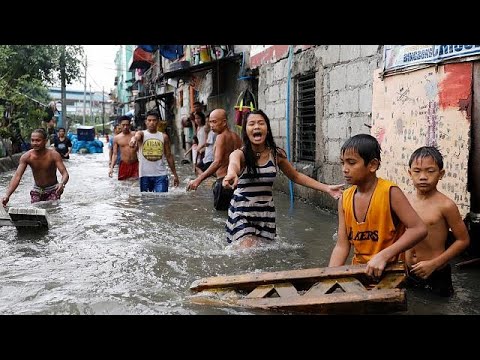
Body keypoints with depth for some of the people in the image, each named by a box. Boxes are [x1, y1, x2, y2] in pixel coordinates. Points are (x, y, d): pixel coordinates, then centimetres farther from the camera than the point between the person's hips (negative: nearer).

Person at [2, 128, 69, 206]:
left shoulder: (53, 155, -20)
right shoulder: (26, 157, -14)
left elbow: (65, 173, -26)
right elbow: (17, 176, -20)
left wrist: (62, 184, -50)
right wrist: (7, 195, -33)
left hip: (52, 190, -3)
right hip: (37, 191, 3)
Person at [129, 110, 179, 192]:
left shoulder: (164, 136, 6)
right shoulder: (141, 134, 1)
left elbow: (169, 156, 11)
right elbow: (136, 136, -25)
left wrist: (175, 174, 9)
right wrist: (133, 139, -51)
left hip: (161, 175, 1)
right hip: (145, 175, 0)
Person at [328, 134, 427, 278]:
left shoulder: (389, 192, -14)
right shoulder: (345, 199, 0)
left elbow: (419, 229, -18)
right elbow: (342, 246, 0)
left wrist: (383, 256, -27)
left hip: (389, 271, -4)